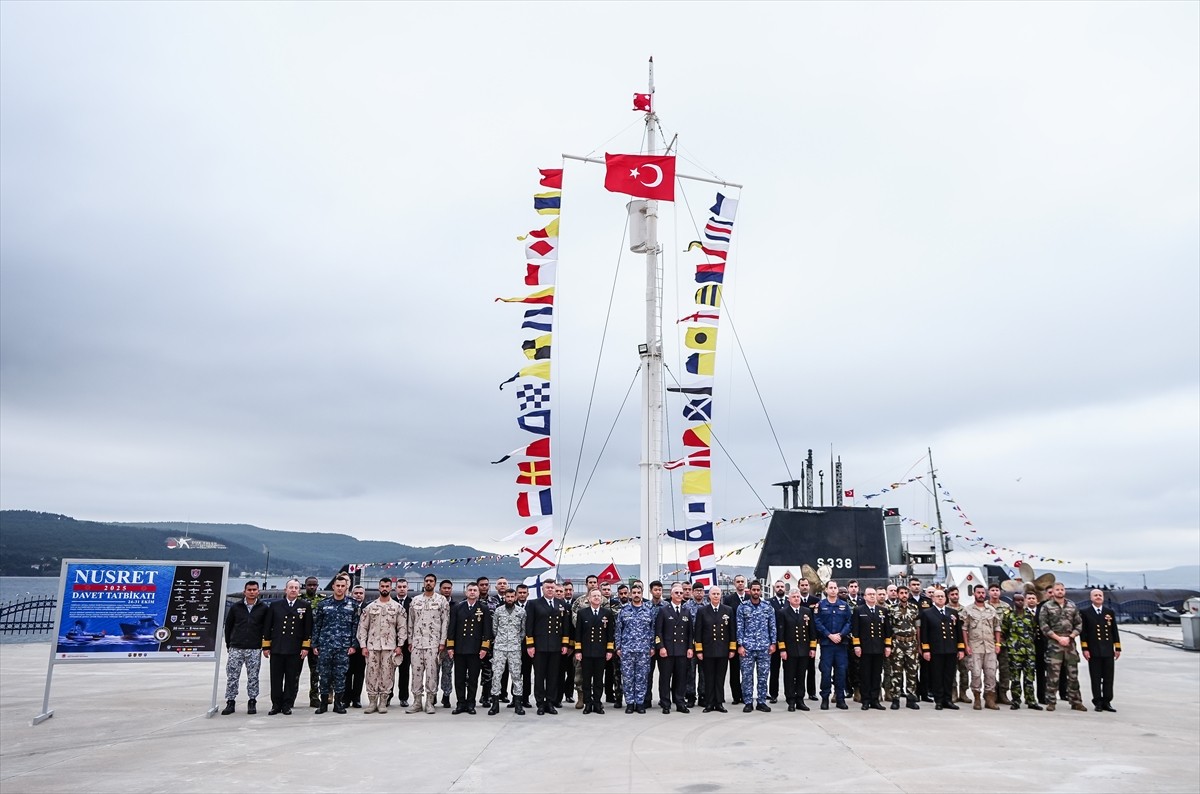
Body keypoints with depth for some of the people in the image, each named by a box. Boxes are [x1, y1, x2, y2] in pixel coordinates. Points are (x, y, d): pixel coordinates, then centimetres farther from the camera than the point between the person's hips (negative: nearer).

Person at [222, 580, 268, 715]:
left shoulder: (263, 608, 3)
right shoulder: (235, 607, 5)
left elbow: (266, 628, 6)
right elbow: (228, 626, 11)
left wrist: (265, 646, 1)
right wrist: (228, 644, 8)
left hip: (255, 649, -1)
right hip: (236, 648, 1)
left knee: (253, 677, 3)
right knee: (232, 676, 2)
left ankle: (252, 702, 13)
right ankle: (230, 702, 11)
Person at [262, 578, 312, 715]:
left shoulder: (305, 606, 4)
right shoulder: (275, 605, 7)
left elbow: (308, 628, 3)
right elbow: (267, 627, 8)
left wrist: (305, 647, -3)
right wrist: (266, 646, 4)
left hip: (296, 650, -1)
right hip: (277, 649, 1)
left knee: (292, 680, 4)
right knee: (276, 679, 5)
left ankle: (287, 705, 13)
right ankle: (276, 705, 15)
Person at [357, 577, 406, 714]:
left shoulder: (398, 607, 3)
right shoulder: (369, 607, 5)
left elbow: (402, 627, 2)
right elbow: (362, 627, 5)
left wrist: (399, 646, -5)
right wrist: (363, 646, -3)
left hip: (390, 646, -1)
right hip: (372, 646, 1)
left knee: (387, 674, 1)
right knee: (371, 674, 1)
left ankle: (383, 703, 10)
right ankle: (372, 702, 11)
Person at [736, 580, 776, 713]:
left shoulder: (768, 607, 6)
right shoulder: (742, 607, 2)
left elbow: (772, 626, 8)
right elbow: (740, 627, 1)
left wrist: (773, 643, 2)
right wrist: (740, 645, -5)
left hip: (764, 647, 1)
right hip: (747, 647, -1)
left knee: (763, 676, 4)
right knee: (747, 676, 0)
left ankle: (762, 702, 14)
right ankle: (748, 702, 8)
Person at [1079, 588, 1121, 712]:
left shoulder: (1110, 612, 11)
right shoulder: (1085, 612, 2)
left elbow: (1115, 631, 11)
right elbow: (1083, 632, -1)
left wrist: (1117, 648, 7)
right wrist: (1085, 649, -7)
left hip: (1108, 651, 3)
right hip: (1094, 651, -3)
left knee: (1108, 678, 4)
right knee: (1096, 678, 1)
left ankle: (1107, 702, 12)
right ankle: (1098, 702, 7)